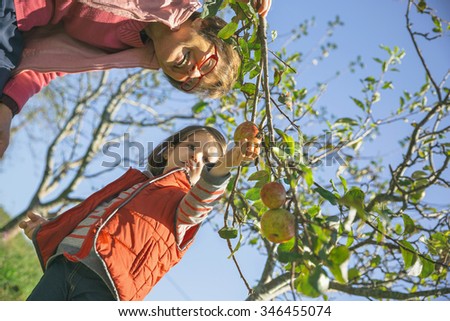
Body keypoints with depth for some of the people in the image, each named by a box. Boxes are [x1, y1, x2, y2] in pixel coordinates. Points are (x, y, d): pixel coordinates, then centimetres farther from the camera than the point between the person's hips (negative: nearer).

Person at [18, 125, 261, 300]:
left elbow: (201, 199, -14)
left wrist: (224, 164, -34)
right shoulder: (133, 179, 28)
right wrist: (46, 230, 42)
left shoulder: (185, 203, 10)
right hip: (63, 265, 6)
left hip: (103, 287, -5)